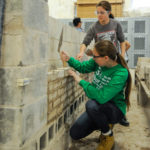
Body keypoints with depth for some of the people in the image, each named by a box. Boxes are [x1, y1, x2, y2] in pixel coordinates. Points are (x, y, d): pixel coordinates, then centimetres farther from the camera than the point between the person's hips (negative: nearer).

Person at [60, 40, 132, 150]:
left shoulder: (121, 73, -30)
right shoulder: (99, 62, -11)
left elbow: (101, 97, -37)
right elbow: (83, 67, 8)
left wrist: (81, 81, -28)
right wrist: (69, 59, -11)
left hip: (115, 110, -6)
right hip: (98, 107, 6)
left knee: (91, 104, -38)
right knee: (75, 134, -1)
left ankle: (108, 135, -10)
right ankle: (104, 124, 21)